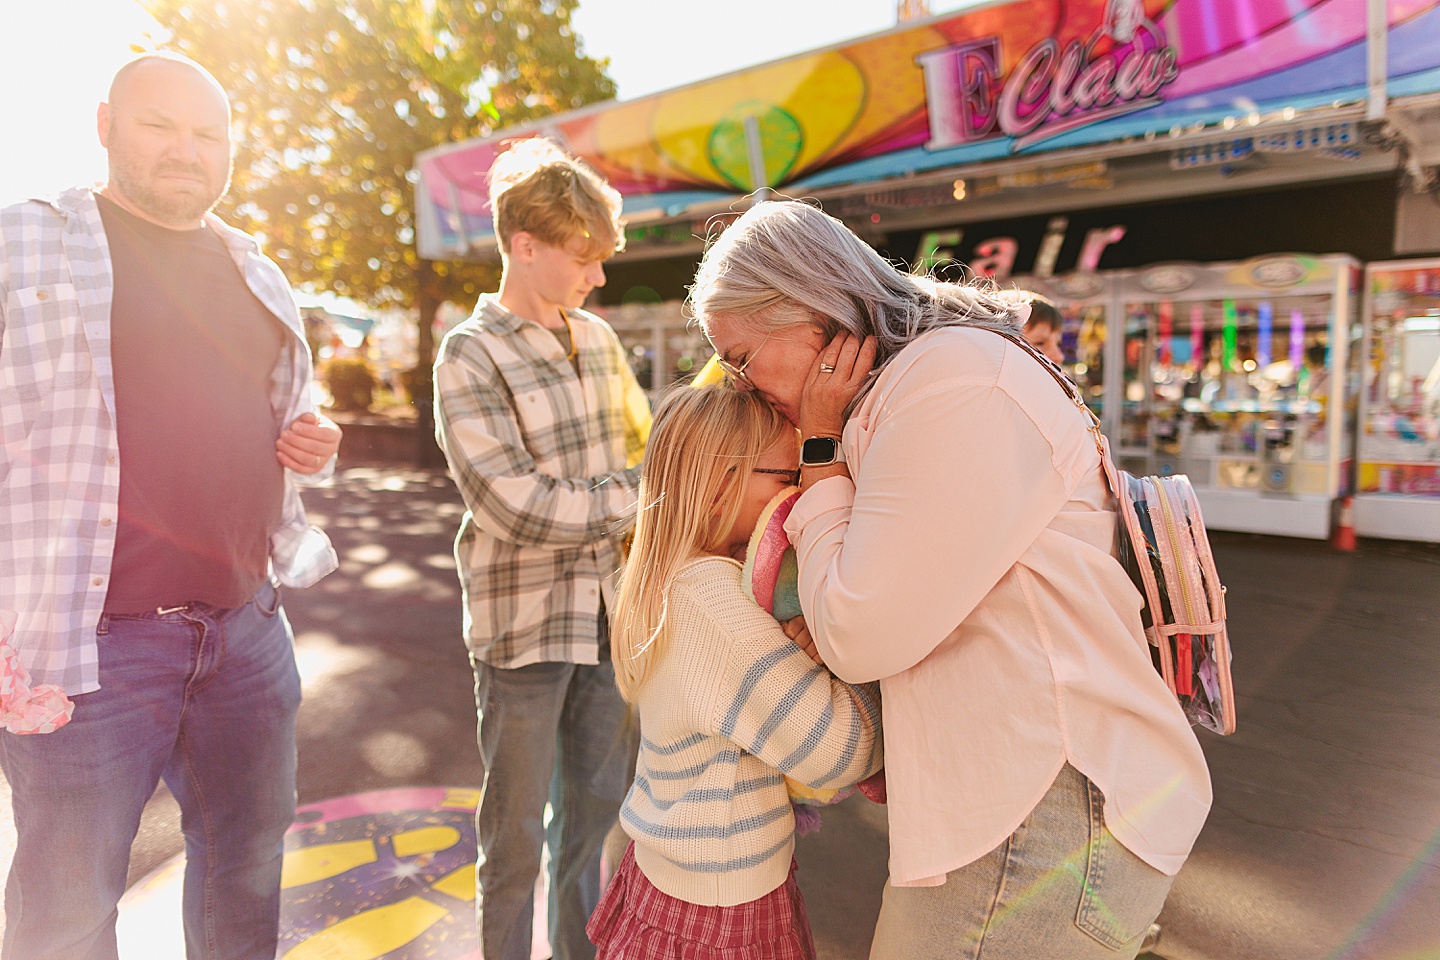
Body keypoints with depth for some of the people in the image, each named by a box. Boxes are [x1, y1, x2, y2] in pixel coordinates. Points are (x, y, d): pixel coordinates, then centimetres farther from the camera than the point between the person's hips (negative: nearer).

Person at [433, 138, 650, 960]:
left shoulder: (599, 339, 6)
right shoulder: (472, 356, -11)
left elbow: (643, 449, 13)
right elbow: (515, 505, -19)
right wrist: (633, 497, -15)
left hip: (608, 610, 6)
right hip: (524, 623, -5)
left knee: (598, 803, 20)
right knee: (518, 824, 11)